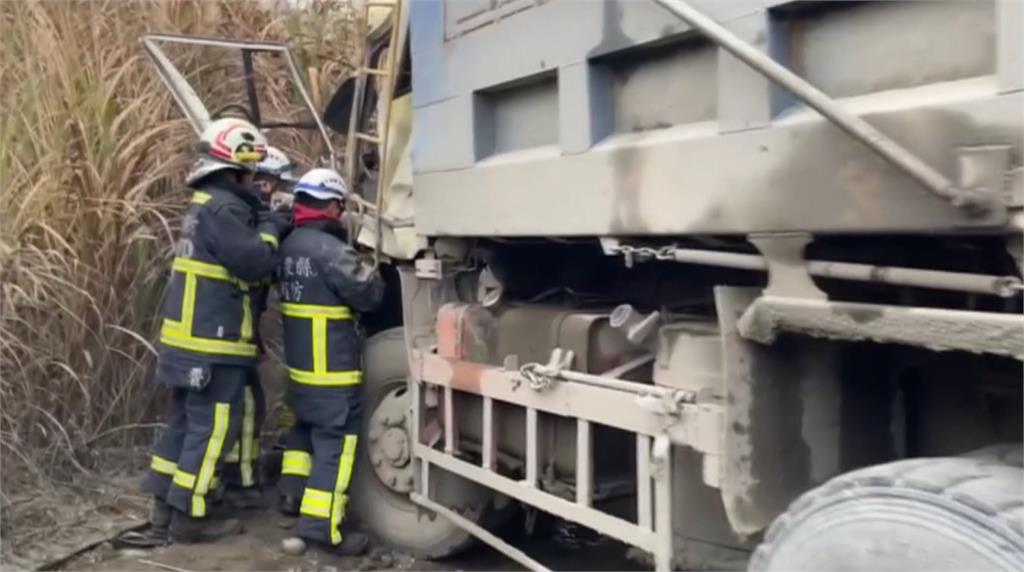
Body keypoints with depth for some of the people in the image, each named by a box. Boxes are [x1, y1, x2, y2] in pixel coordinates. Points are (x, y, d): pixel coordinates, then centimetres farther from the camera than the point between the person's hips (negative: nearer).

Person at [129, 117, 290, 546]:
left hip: (191, 340, 10)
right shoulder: (224, 209, -17)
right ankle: (188, 518, 6)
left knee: (185, 423, 16)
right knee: (210, 428, -2)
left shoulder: (206, 205, 17)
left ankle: (165, 511, 23)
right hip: (213, 343, -10)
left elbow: (236, 258, 20)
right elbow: (256, 264, -21)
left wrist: (272, 222, 10)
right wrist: (270, 229, -4)